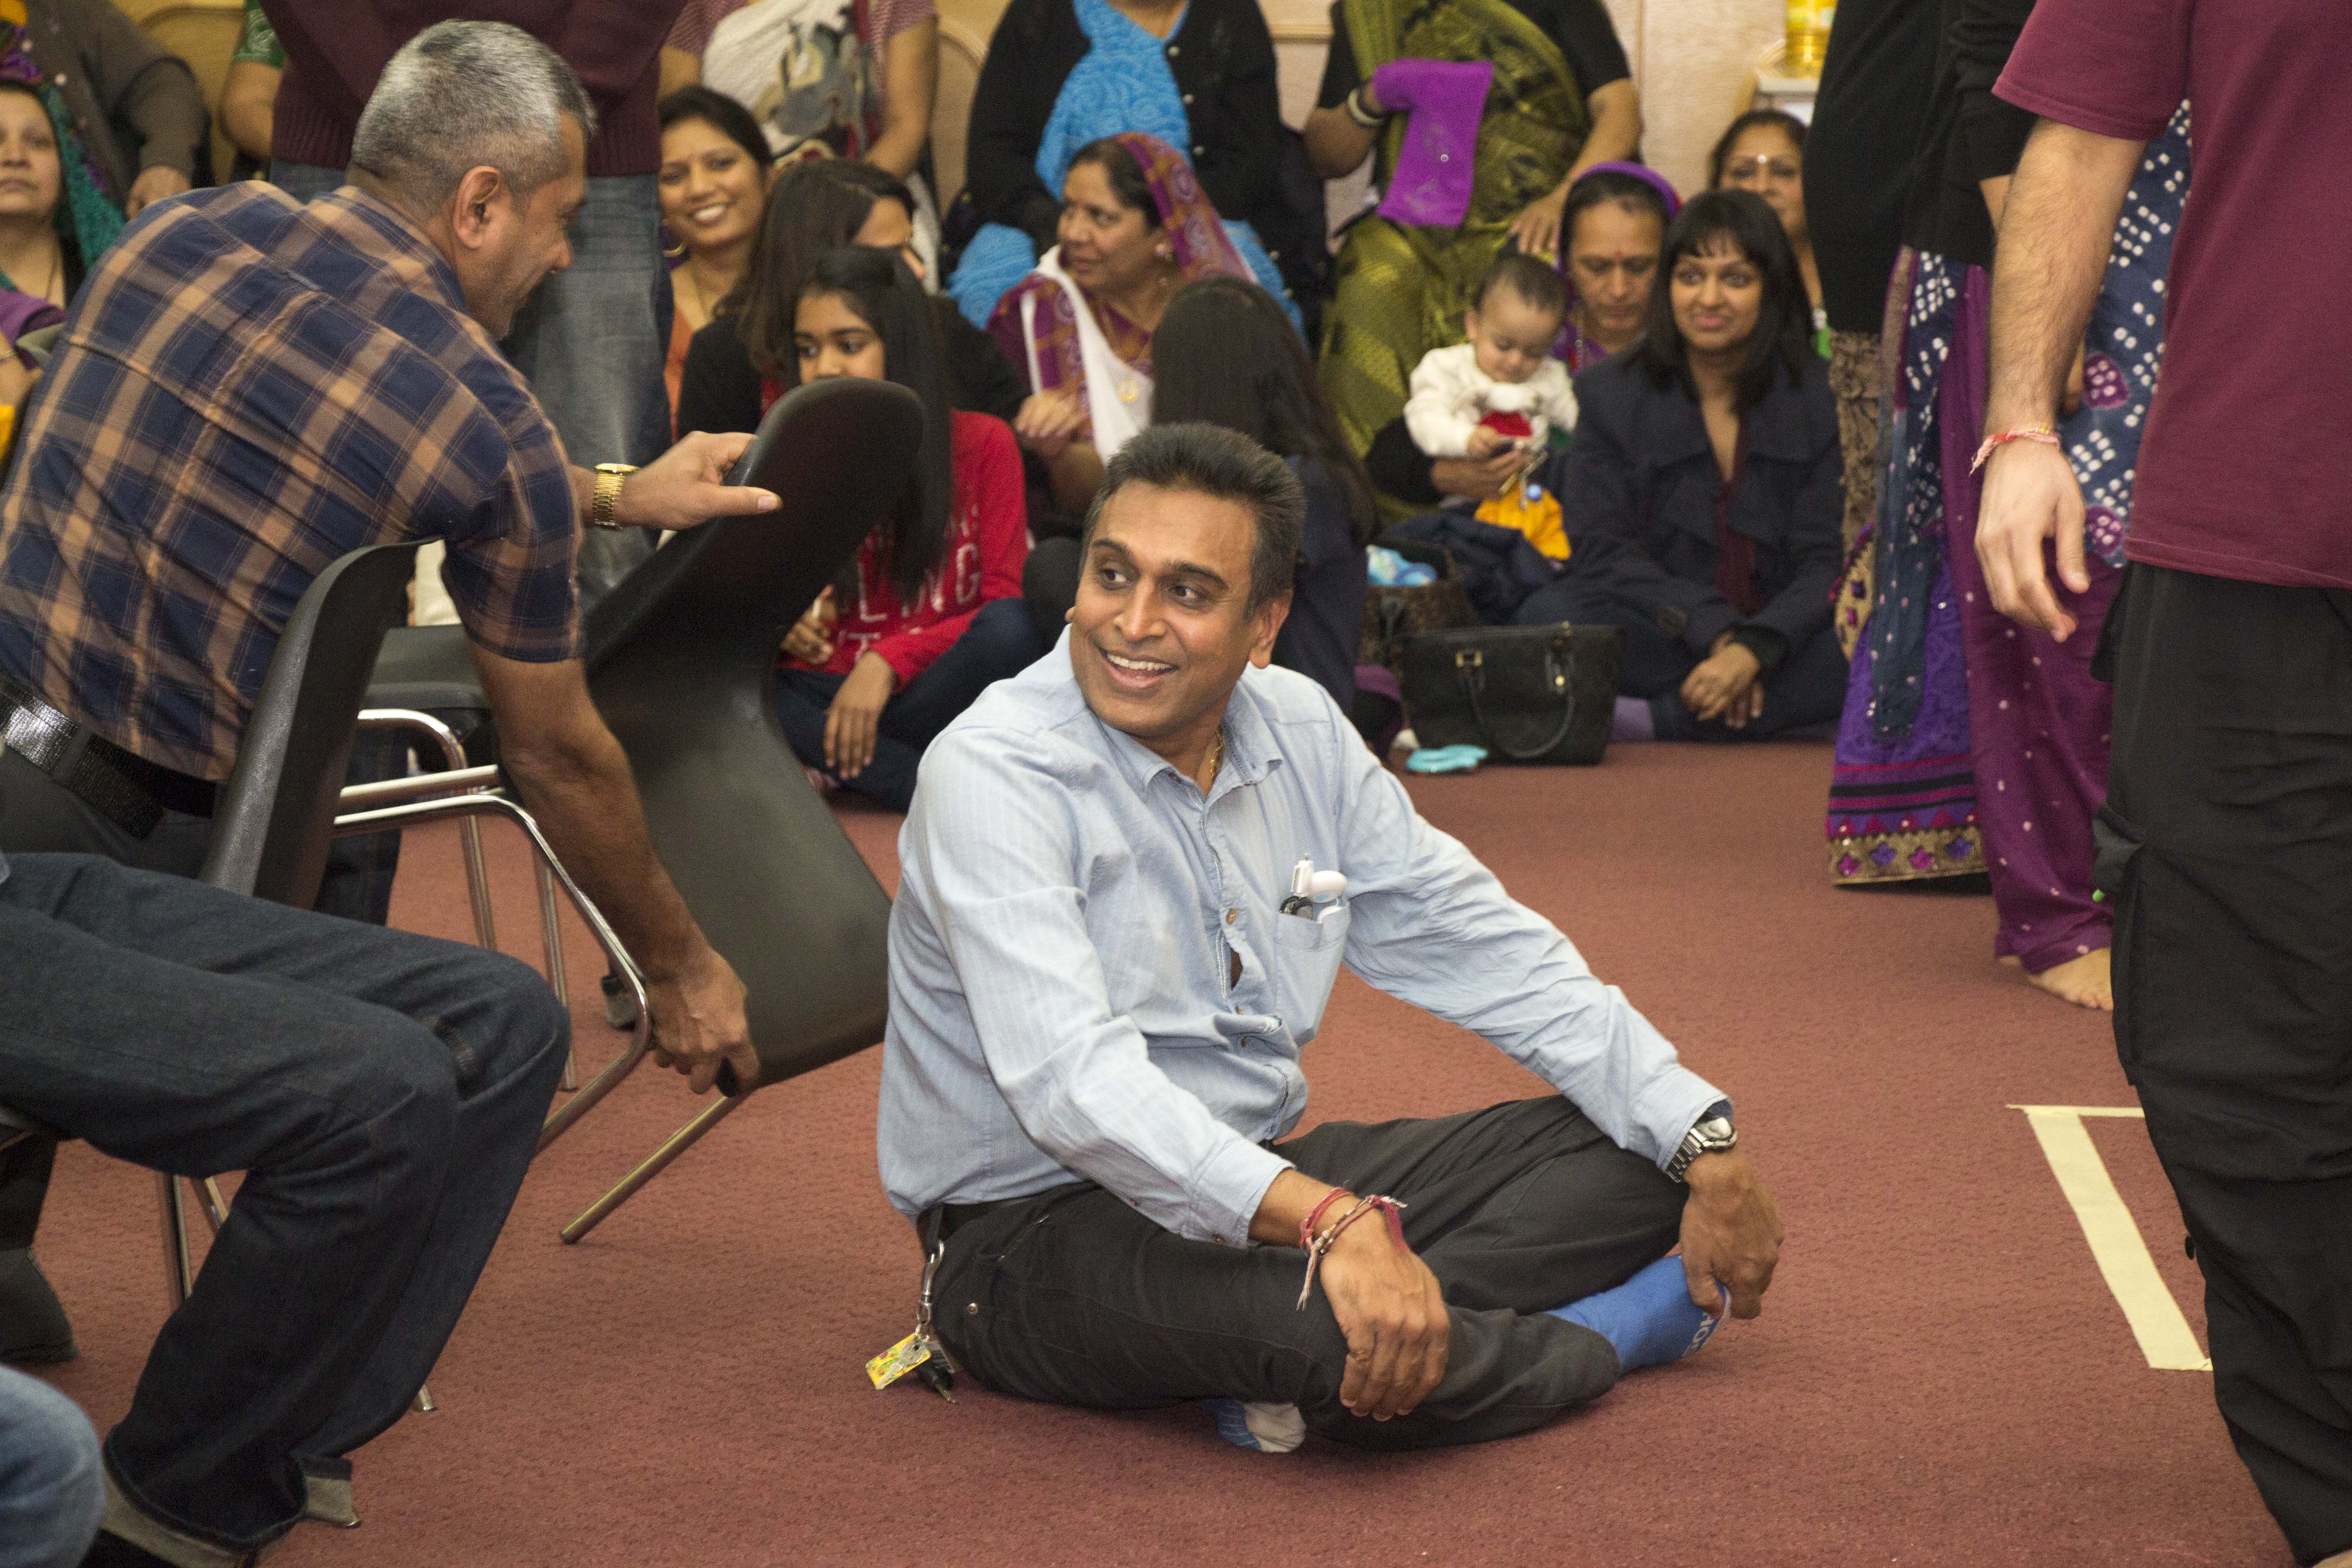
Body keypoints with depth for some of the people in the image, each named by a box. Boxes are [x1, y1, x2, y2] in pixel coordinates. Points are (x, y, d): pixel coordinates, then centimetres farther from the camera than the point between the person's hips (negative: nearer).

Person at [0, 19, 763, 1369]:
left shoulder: (188, 233, 8)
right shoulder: (497, 434, -5)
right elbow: (560, 762, 7)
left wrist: (615, 497, 34)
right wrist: (682, 972, 24)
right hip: (140, 845, -3)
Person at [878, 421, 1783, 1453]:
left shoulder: (1298, 731, 5)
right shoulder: (993, 775, -17)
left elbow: (1488, 954, 11)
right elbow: (1072, 1078, -31)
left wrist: (1708, 1145, 3)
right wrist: (1331, 1221, -43)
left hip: (1265, 1171, 8)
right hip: (1044, 1228, -8)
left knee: (1635, 1156, -1)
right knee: (1322, 1336, -37)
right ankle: (1622, 1328, -5)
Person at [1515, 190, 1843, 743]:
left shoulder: (1818, 397, 3)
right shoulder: (1609, 394, 5)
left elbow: (1824, 562, -4)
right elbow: (1604, 550, -3)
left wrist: (1754, 649, -24)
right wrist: (1716, 632, -19)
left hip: (1779, 638, 0)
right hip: (1659, 632, 0)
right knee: (1548, 616, -30)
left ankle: (1647, 720, -35)